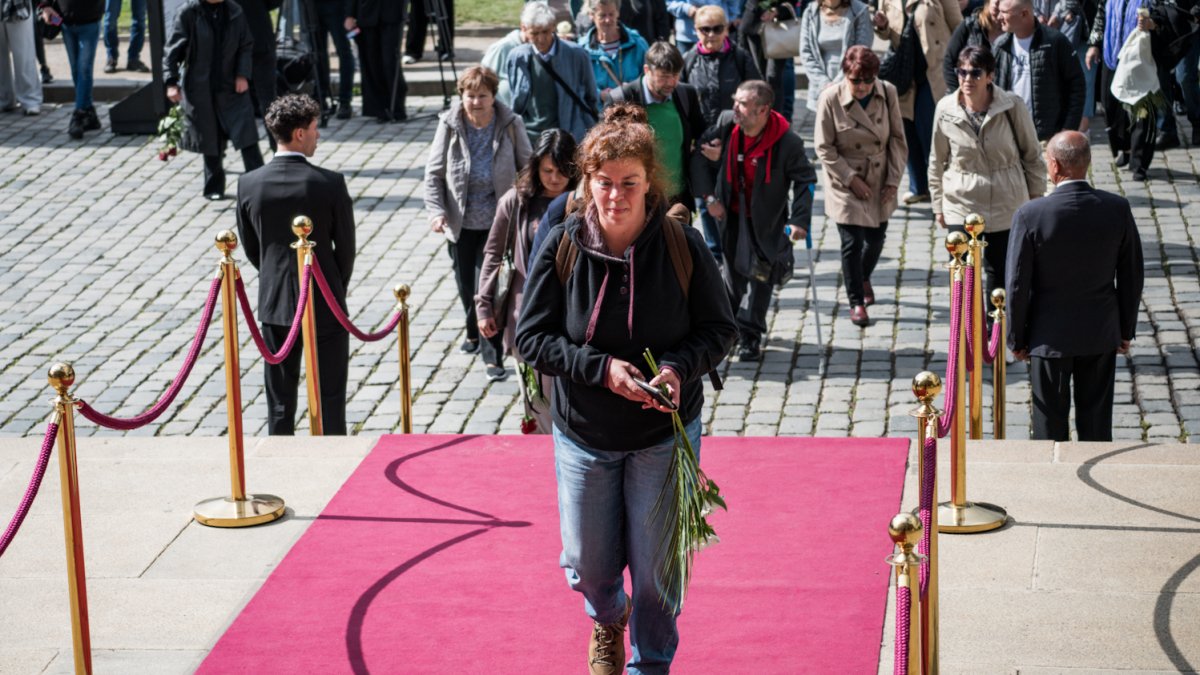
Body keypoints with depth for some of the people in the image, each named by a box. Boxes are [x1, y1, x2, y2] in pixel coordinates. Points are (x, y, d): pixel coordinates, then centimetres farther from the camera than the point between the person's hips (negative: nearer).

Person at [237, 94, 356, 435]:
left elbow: (250, 247, 4)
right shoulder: (330, 183, -15)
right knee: (330, 397, 7)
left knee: (279, 400, 12)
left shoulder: (250, 184, -7)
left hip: (275, 304, 3)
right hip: (324, 305, -3)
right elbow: (346, 246, -5)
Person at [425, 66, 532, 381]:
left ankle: (492, 356, -3)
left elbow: (527, 169, 0)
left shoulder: (510, 125, -8)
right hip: (460, 223, 3)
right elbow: (433, 173, -1)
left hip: (496, 222, -3)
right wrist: (436, 211, -13)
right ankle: (474, 333, 44)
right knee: (466, 285, 17)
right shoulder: (450, 125, -6)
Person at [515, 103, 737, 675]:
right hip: (583, 435, 1)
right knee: (588, 564, 13)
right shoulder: (562, 247, -11)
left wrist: (679, 368, -23)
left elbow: (719, 328, -3)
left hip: (665, 434, -1)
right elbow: (531, 338, -8)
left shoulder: (682, 246, -12)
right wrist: (601, 367, -22)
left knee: (656, 567, 6)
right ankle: (607, 618, 50)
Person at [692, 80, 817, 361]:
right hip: (731, 213, 4)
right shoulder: (726, 124, -12)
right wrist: (709, 197, -6)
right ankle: (732, 323, 39)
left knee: (759, 276, -5)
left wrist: (799, 219, -20)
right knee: (733, 271, 16)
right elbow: (700, 158, 1)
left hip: (766, 221, -4)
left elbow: (805, 180, -12)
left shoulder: (787, 142, -22)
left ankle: (750, 337, 5)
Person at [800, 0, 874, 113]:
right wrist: (824, 83, -7)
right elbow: (806, 54, 3)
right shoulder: (810, 13, 5)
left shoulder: (859, 12, -3)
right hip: (822, 92, 3)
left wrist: (838, 83, -13)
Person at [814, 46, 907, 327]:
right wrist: (851, 178, -14)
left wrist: (894, 178, -4)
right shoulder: (830, 98, -17)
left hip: (880, 183, 3)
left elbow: (897, 139, 0)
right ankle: (856, 302, 12)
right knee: (852, 242, -4)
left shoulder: (888, 93, -8)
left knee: (876, 238, 15)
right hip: (846, 185, -3)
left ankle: (864, 277, 47)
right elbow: (824, 148, -10)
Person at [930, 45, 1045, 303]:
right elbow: (937, 161, 8)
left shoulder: (1012, 107, -11)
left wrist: (1035, 199, 5)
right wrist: (938, 205, 11)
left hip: (1006, 208, -1)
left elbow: (1032, 155, 1)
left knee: (1000, 274, 10)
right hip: (960, 207, 1)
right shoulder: (946, 109, -5)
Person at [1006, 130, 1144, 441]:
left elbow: (1018, 285, -12)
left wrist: (1016, 338, 1)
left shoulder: (1030, 215, -19)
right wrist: (1126, 330, 12)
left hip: (1050, 336, -3)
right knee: (1097, 423, 14)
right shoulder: (1118, 209, -11)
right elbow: (1131, 276, -1)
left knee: (1050, 421, 11)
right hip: (1102, 334, 3)